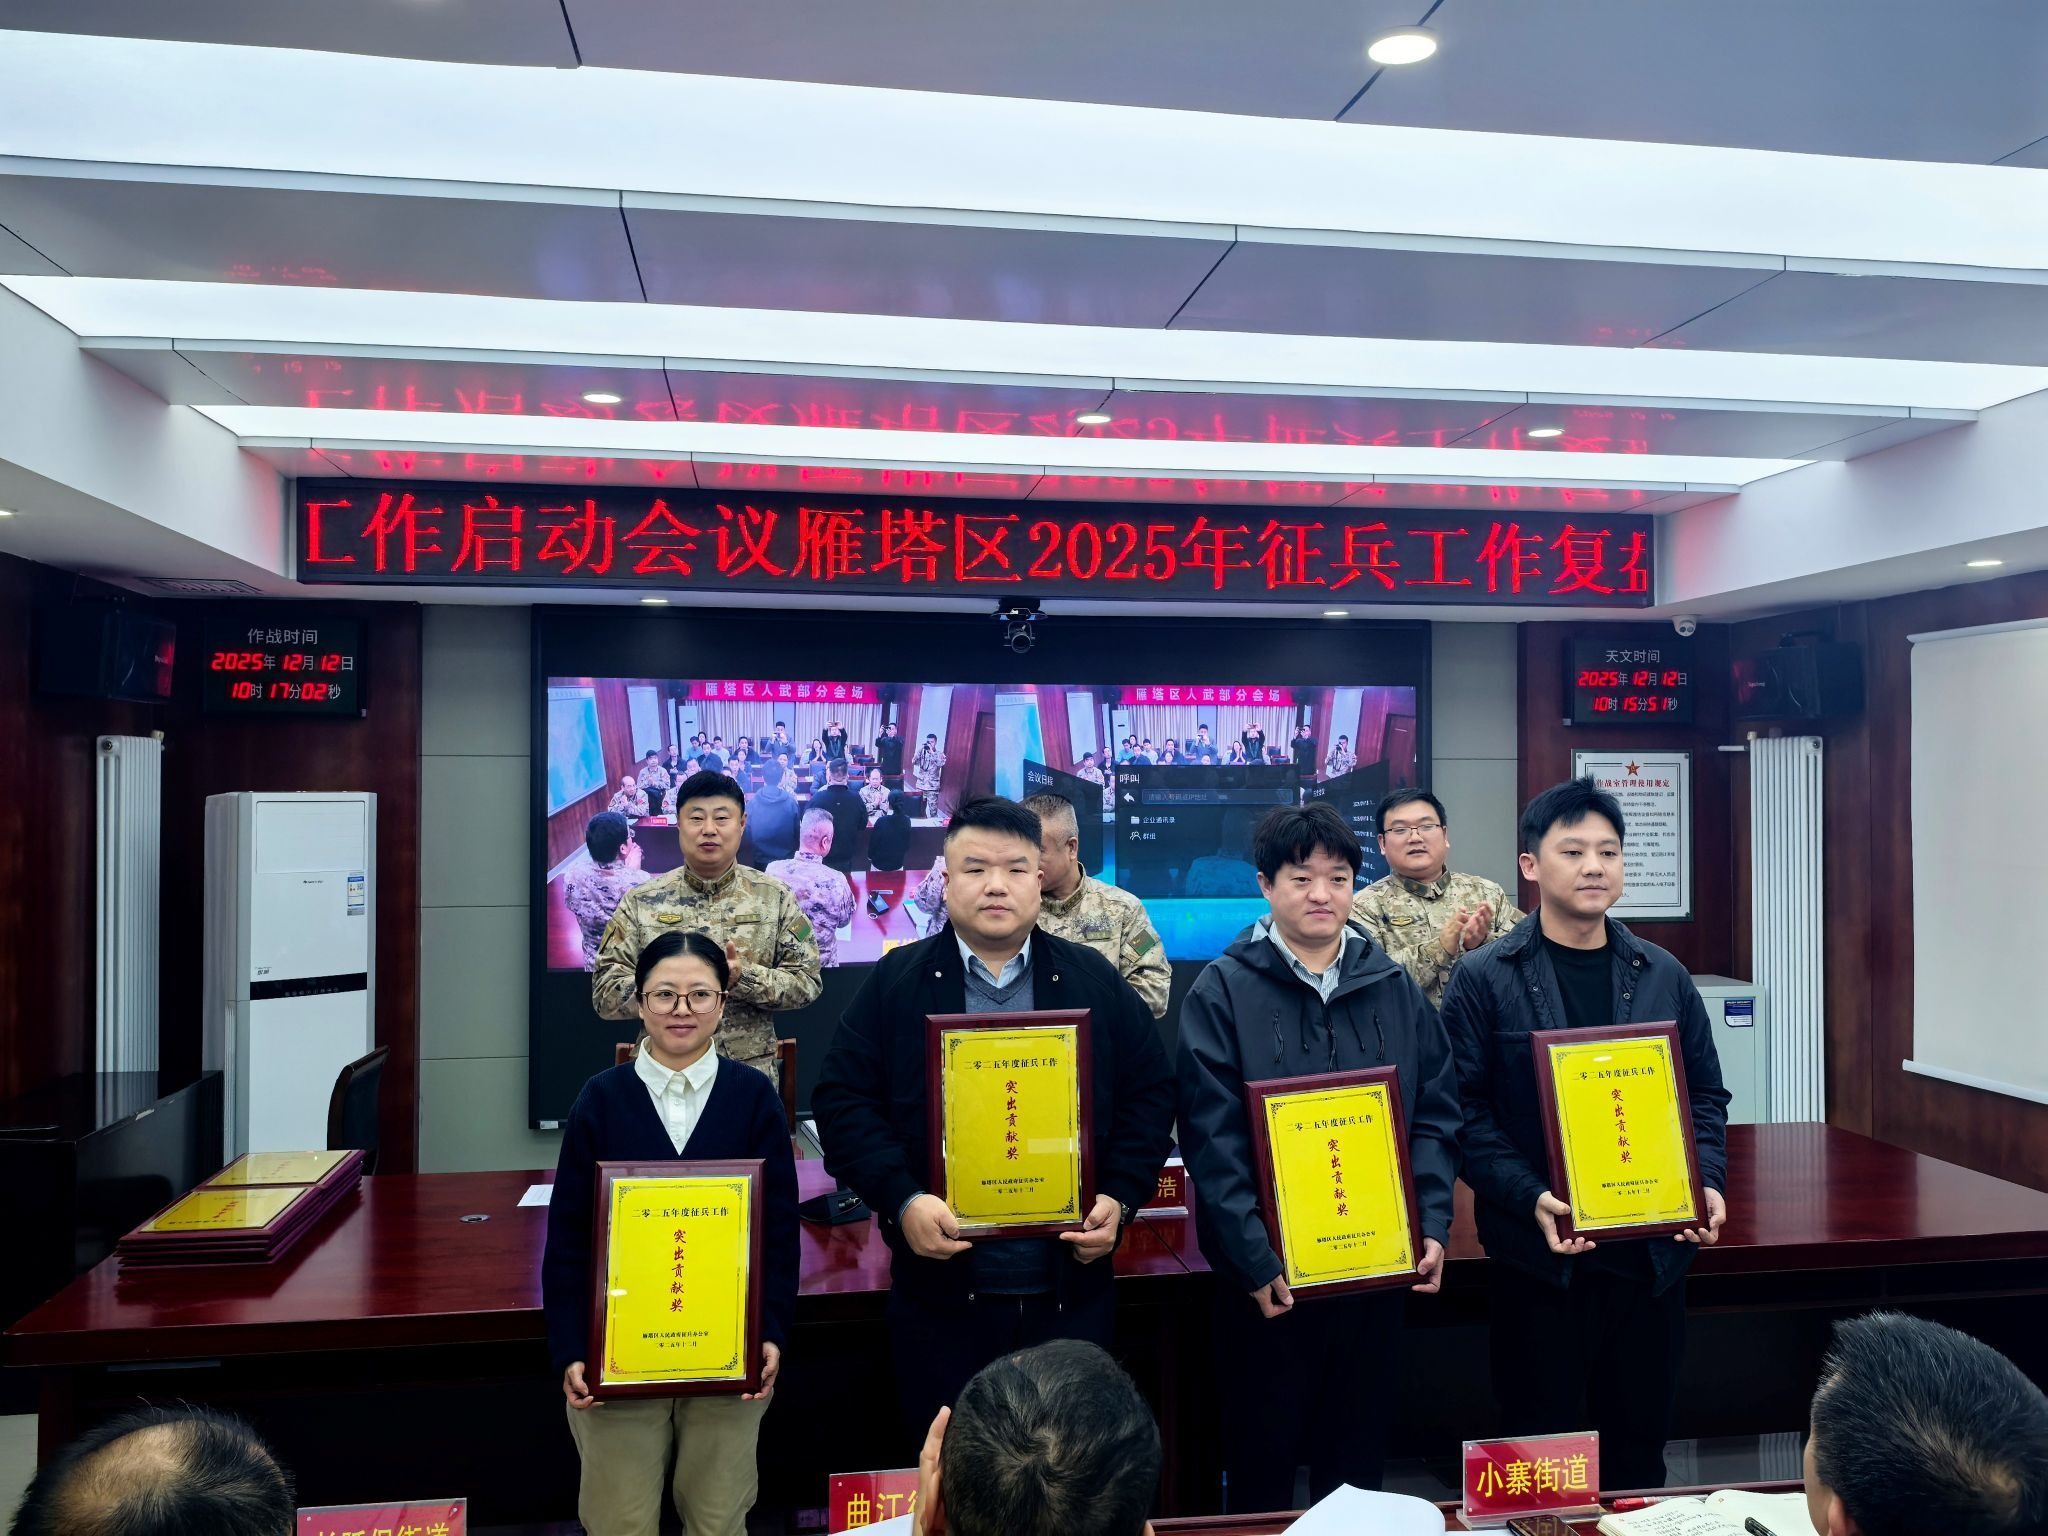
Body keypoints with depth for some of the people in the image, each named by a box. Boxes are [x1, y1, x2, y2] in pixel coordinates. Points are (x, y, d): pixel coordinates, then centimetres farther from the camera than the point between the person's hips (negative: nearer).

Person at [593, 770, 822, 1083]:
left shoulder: (775, 897, 0)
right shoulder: (640, 902, -1)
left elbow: (808, 980, -3)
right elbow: (605, 993, -5)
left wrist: (744, 977, -20)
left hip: (751, 1073, 0)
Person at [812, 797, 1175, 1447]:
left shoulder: (1098, 983, 6)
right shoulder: (894, 983, 1)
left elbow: (1149, 1095, 7)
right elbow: (844, 1102, -2)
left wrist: (1119, 1199, -6)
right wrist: (901, 1199, -15)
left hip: (1070, 1291, 1)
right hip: (941, 1294, -1)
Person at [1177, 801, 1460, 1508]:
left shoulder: (1395, 988, 6)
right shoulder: (1223, 991, -7)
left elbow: (1436, 1116, 6)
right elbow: (1212, 1138, -12)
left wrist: (1432, 1228, -5)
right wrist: (1254, 1257, -18)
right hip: (1269, 1274, -3)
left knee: (1360, 1455, 16)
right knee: (1263, 1458, 9)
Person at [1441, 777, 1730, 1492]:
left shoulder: (1663, 977, 8)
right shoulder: (1483, 978, -5)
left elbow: (1705, 1095, 14)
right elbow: (1465, 1111, -9)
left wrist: (1707, 1182, -3)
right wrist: (1532, 1199, -20)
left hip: (1652, 1252, 4)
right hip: (1541, 1257, -4)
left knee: (1640, 1446, 15)